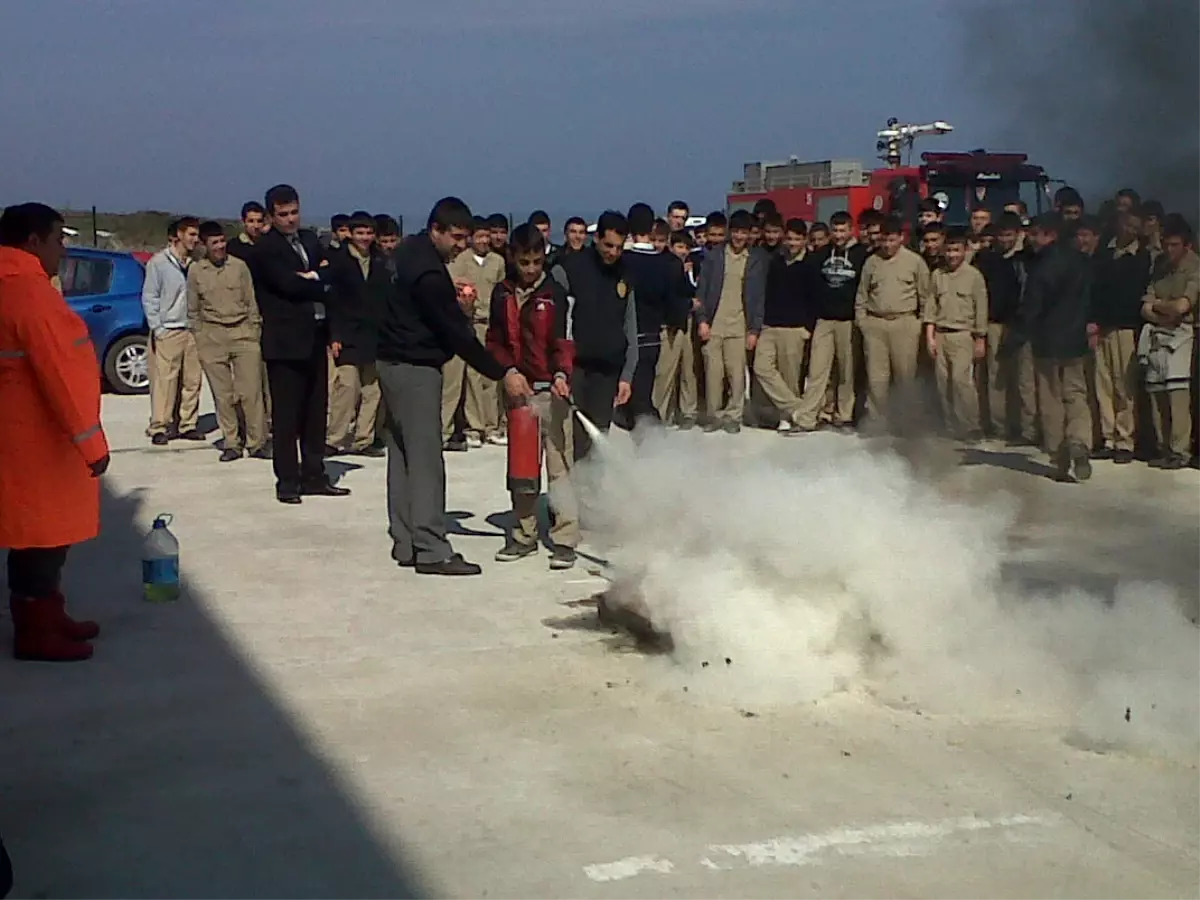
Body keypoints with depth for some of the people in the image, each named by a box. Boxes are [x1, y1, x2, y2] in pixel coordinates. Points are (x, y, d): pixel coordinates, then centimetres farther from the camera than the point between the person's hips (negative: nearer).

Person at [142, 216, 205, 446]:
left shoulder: (194, 264, 10)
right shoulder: (159, 262, -3)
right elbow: (149, 297, -3)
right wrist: (156, 327, -9)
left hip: (191, 330, 5)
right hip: (167, 331, -5)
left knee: (192, 379, 6)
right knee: (164, 380, -7)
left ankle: (187, 424, 15)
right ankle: (159, 427, -2)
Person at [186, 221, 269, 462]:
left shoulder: (239, 266, 3)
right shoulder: (195, 271, 4)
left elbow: (251, 302, 7)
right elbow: (193, 309, 11)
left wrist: (255, 332, 2)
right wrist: (197, 337, 6)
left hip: (243, 332, -1)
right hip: (212, 336, 1)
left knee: (251, 390, -5)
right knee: (222, 394, 2)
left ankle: (257, 442, 2)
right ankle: (231, 444, 10)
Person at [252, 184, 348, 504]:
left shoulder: (310, 240, 16)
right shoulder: (265, 249, -7)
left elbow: (330, 277, 7)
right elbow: (290, 284, -19)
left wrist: (311, 277, -12)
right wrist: (320, 281, -4)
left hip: (316, 336, 7)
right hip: (286, 341, -7)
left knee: (316, 411, 10)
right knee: (286, 414, -3)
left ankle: (314, 475, 17)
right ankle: (287, 481, 3)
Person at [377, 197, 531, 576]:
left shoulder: (410, 251, 9)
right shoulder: (428, 273, -22)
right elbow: (458, 334, -22)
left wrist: (451, 299, 8)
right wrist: (502, 374, -19)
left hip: (393, 362, 10)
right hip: (415, 368, -10)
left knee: (403, 453, 11)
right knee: (425, 457, -10)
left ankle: (404, 542, 16)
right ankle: (431, 550, -10)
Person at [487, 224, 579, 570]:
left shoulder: (554, 293, -2)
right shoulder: (502, 294, 9)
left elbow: (562, 340, -8)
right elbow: (495, 341, 12)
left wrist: (562, 374, -26)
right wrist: (509, 370, -6)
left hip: (551, 389, -4)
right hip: (518, 389, 4)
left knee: (559, 463, -6)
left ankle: (564, 538, -4)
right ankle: (525, 534, 20)